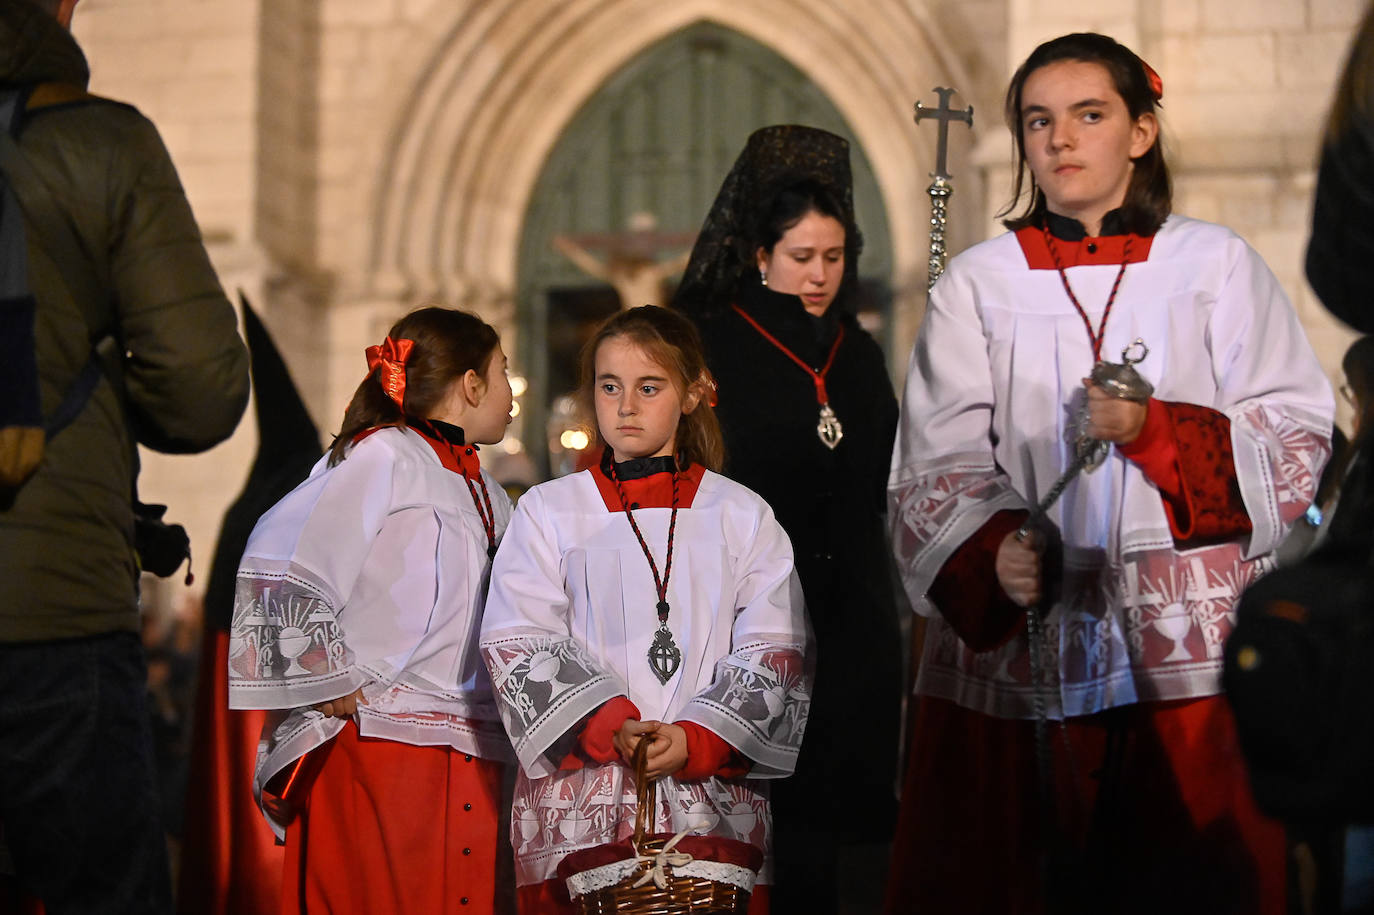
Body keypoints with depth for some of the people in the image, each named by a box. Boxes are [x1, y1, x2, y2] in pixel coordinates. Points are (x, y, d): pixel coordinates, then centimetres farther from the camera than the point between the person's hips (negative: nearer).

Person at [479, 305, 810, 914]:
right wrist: (608, 726, -16)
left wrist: (697, 740, -12)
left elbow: (773, 652, 3)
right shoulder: (548, 511, 10)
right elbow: (519, 642, -1)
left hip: (714, 803, 0)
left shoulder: (743, 516, 11)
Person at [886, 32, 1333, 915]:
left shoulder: (1217, 264, 10)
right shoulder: (977, 282, 12)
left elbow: (1298, 439, 3)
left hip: (1195, 650, 0)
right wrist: (993, 551, -17)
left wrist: (1156, 432, -13)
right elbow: (939, 462, 3)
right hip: (1022, 645, 1)